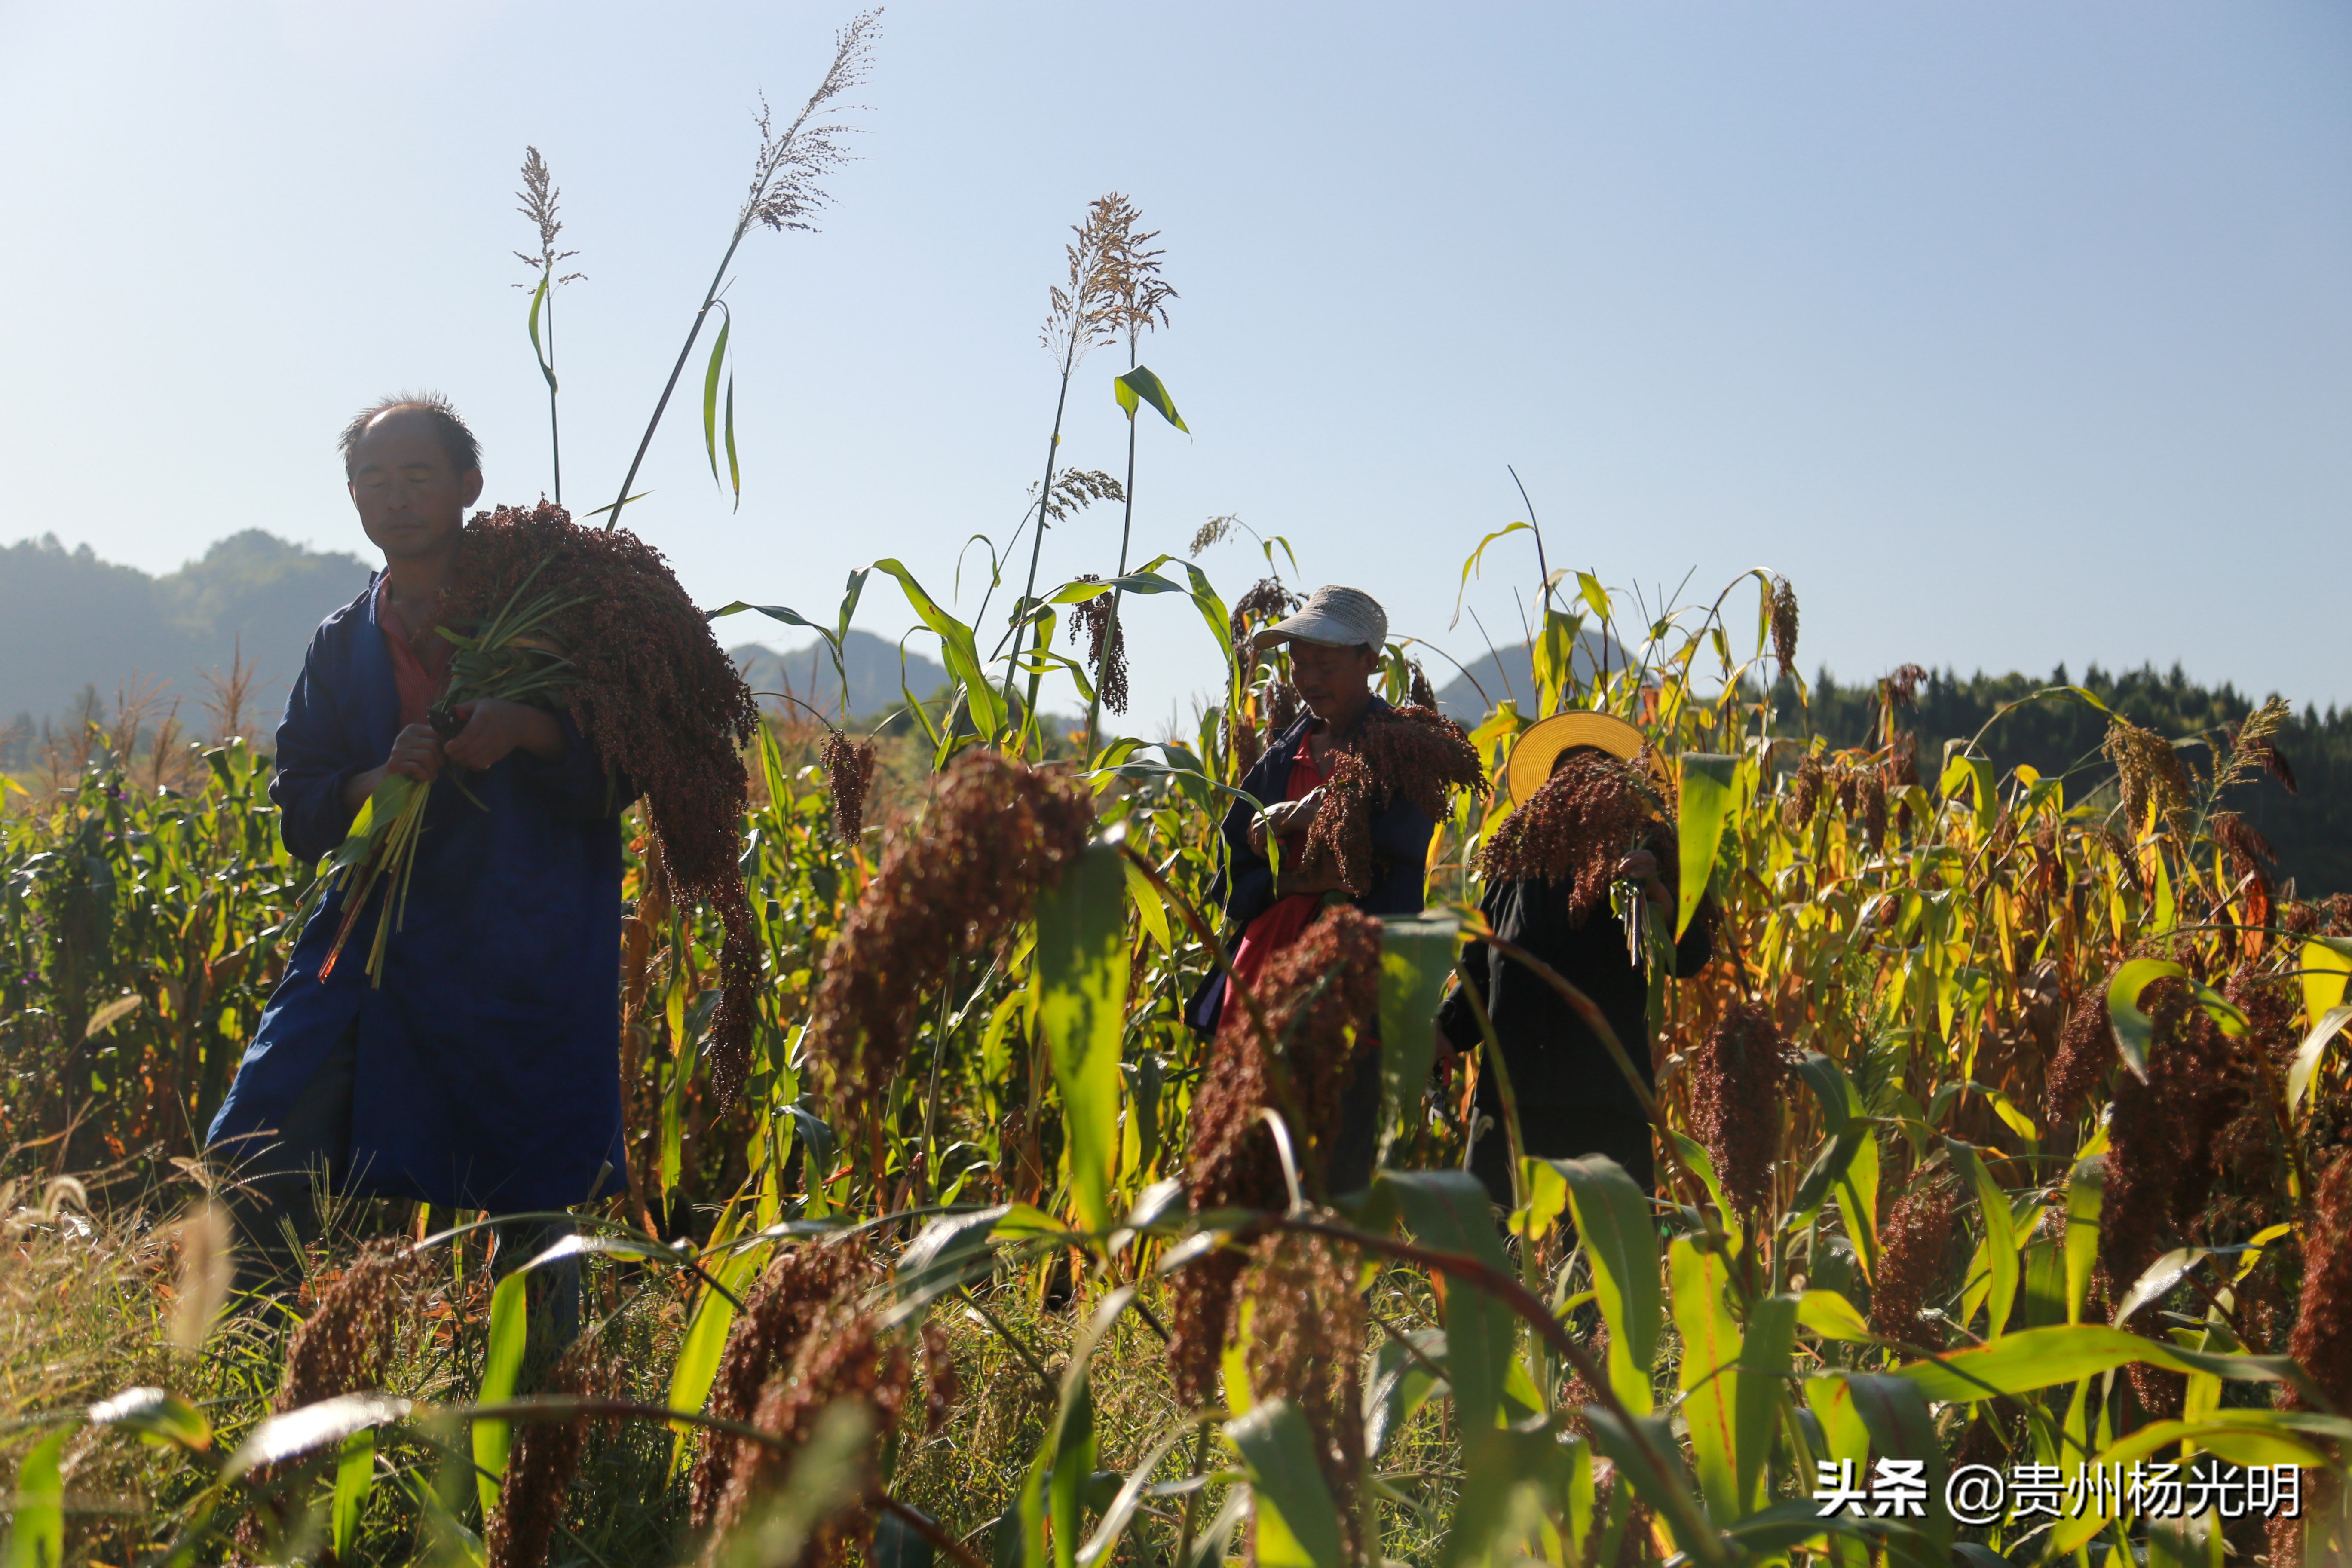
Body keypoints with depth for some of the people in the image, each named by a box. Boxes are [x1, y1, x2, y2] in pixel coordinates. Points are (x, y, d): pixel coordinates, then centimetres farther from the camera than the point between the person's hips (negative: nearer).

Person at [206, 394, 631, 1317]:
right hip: (379, 936, 3)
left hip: (526, 958, -3)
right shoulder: (343, 645, 15)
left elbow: (620, 770, 0)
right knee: (260, 1170, -6)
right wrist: (378, 782, -9)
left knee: (533, 1207, 1)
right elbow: (299, 808, 12)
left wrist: (528, 731, -19)